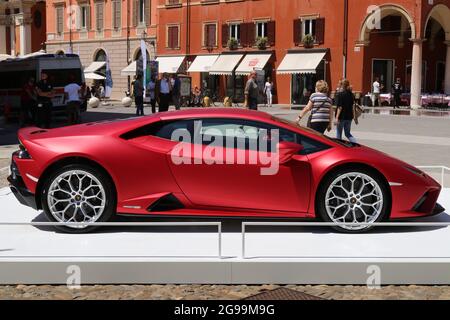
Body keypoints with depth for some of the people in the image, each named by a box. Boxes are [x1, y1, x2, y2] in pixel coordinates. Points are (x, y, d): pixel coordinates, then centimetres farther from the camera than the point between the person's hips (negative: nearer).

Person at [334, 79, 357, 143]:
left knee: (338, 134, 6)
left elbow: (340, 107, -17)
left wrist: (337, 118, -17)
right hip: (349, 117, 6)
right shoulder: (351, 94, 5)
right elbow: (353, 107, 8)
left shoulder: (340, 94, -13)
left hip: (341, 117, -6)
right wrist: (355, 117, 14)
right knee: (348, 133, 16)